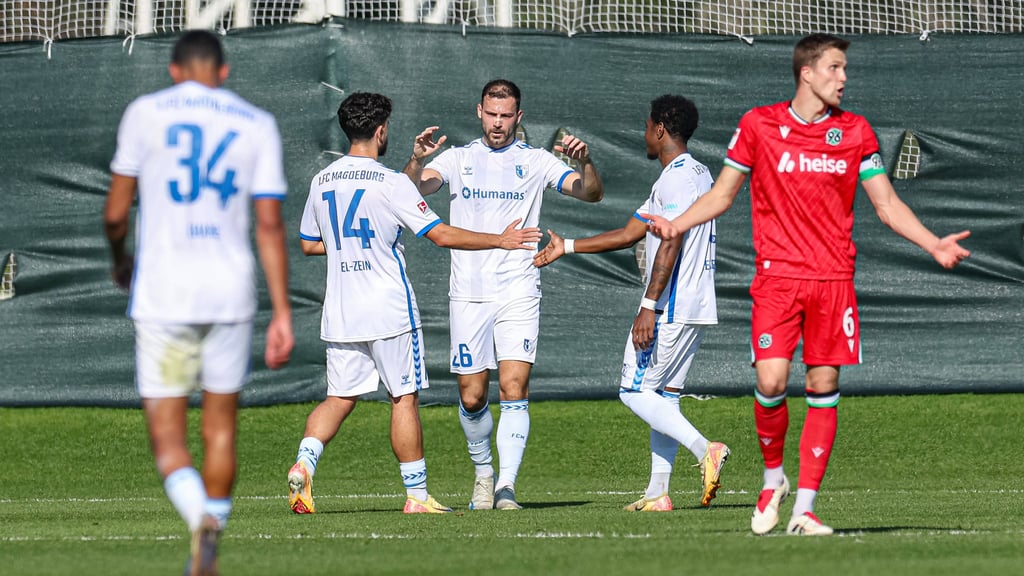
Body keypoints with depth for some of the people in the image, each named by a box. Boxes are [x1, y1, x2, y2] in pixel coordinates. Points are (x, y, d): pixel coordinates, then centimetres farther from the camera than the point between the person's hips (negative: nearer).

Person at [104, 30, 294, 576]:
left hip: (162, 295, -2)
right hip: (231, 292, 2)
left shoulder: (145, 112, 2)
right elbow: (270, 225, -1)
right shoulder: (256, 124, 5)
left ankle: (201, 518, -28)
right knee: (221, 424, 15)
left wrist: (119, 259, 25)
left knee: (166, 433, 1)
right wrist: (282, 313, 0)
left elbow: (115, 213, 4)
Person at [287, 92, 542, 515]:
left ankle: (304, 462, -14)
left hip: (340, 314, 5)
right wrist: (500, 241, -2)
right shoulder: (391, 183, -11)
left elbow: (309, 244, 17)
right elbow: (441, 235, -11)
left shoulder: (321, 182, 7)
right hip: (389, 312, -5)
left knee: (339, 398, 10)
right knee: (404, 400, 3)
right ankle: (416, 494, 5)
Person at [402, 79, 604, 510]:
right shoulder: (458, 159, 9)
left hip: (518, 292, -1)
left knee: (514, 387, -15)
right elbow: (414, 188, -7)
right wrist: (417, 159, -28)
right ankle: (483, 473, 26)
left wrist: (585, 162, -23)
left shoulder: (535, 162, 6)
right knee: (472, 397, 3)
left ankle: (506, 486, -18)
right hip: (468, 293, 2)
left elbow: (591, 193, -2)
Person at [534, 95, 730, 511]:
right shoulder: (698, 173, 20)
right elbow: (630, 233, 24)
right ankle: (657, 493, 7)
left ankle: (704, 450, -21)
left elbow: (671, 244, -22)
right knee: (663, 395, 10)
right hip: (695, 308, 10)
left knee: (635, 392, -6)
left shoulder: (676, 176, -12)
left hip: (670, 307, -10)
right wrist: (568, 247, 25)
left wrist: (650, 306, -23)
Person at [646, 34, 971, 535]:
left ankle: (804, 508, 3)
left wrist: (934, 245, -2)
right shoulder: (758, 125, 2)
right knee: (770, 382, -14)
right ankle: (772, 478, 12)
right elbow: (722, 195, 10)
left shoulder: (855, 131, 7)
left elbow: (887, 205, 11)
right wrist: (676, 225, -5)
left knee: (824, 387, -1)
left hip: (833, 277, 2)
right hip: (776, 276, -2)